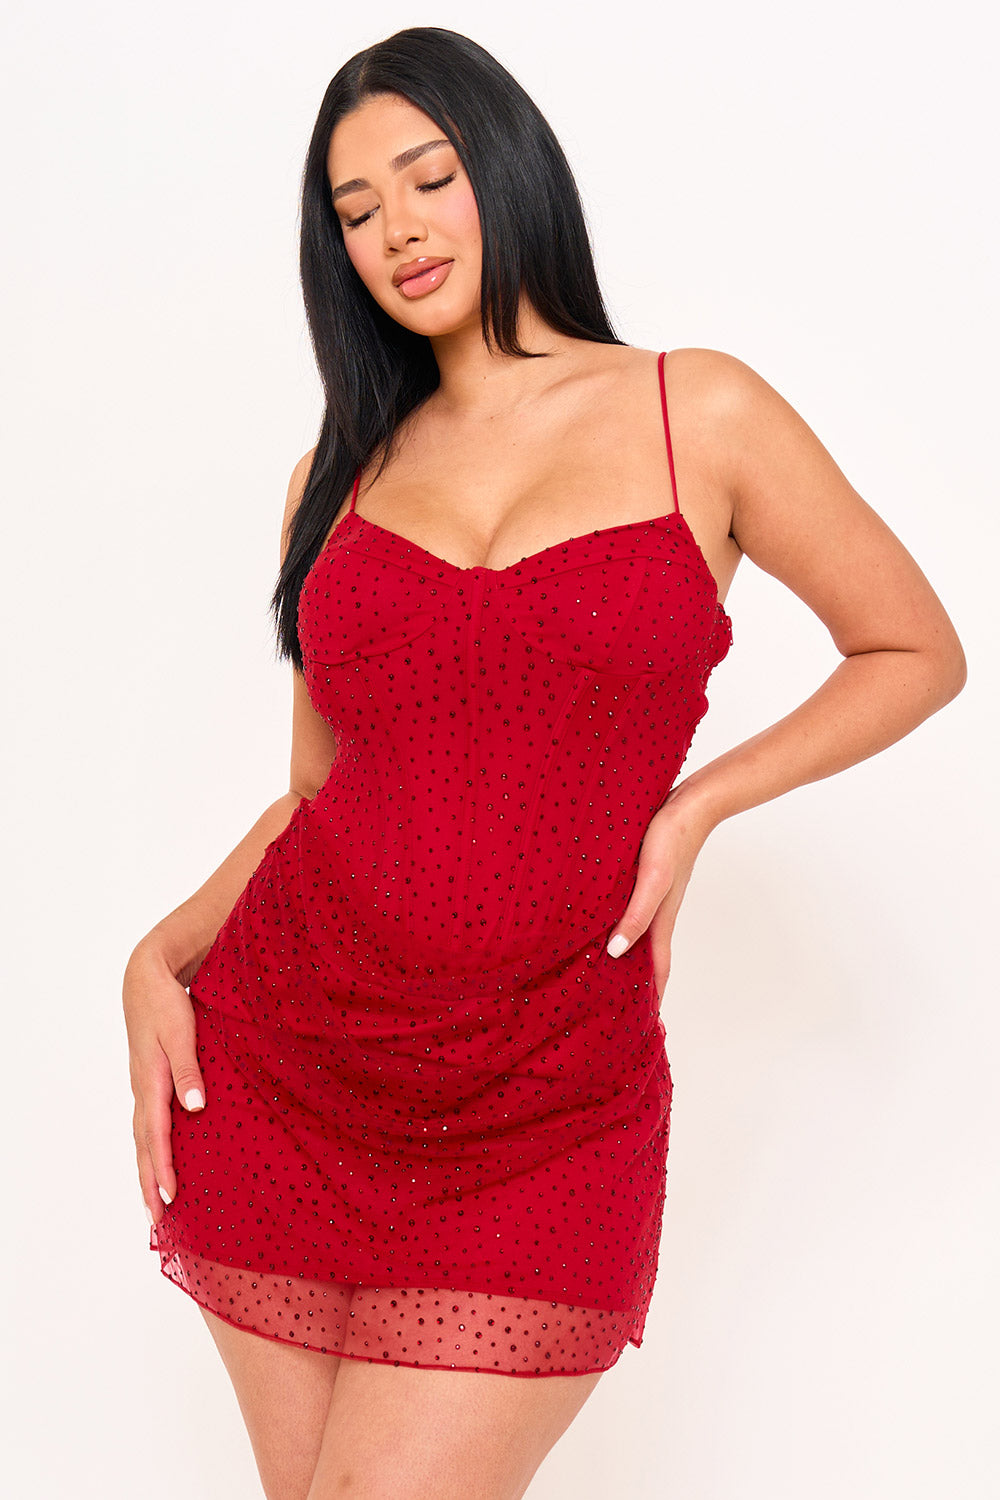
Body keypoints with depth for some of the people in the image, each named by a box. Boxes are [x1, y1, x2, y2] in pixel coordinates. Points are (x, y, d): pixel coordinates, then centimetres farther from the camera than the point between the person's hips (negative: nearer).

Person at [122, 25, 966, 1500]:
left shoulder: (701, 413, 0)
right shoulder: (342, 474, 10)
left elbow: (917, 653, 8)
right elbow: (319, 791, 14)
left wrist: (697, 804, -5)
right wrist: (162, 957, -2)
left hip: (541, 1115, -3)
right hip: (282, 1066, 4)